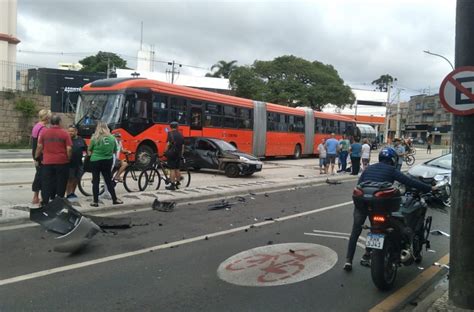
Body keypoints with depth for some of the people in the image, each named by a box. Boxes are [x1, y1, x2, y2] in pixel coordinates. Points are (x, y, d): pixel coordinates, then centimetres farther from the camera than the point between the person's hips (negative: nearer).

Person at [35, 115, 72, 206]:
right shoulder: (64, 133, -5)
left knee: (46, 183, 9)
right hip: (62, 162, -2)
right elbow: (69, 149, -8)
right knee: (61, 183, 9)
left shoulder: (44, 132, 1)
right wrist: (68, 159, 6)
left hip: (47, 162, 2)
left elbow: (39, 147, 2)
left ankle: (45, 202, 9)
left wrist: (37, 157, 15)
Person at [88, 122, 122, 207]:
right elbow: (115, 151, 8)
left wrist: (91, 153, 22)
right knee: (109, 181, 12)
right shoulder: (112, 138, -2)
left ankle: (95, 201, 7)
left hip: (95, 161, -3)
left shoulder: (95, 138, -9)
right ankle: (115, 199, 16)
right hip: (108, 161, 3)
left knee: (95, 181, 5)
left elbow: (89, 151, 1)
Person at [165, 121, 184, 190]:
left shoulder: (170, 133, -7)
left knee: (172, 169, -5)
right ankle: (177, 183, 22)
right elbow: (182, 146, 14)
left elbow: (168, 143, -14)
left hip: (172, 153, -6)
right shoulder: (180, 135, 12)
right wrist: (181, 154, 22)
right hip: (178, 154, 6)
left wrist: (166, 151, -4)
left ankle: (172, 185, -5)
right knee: (177, 169, 14)